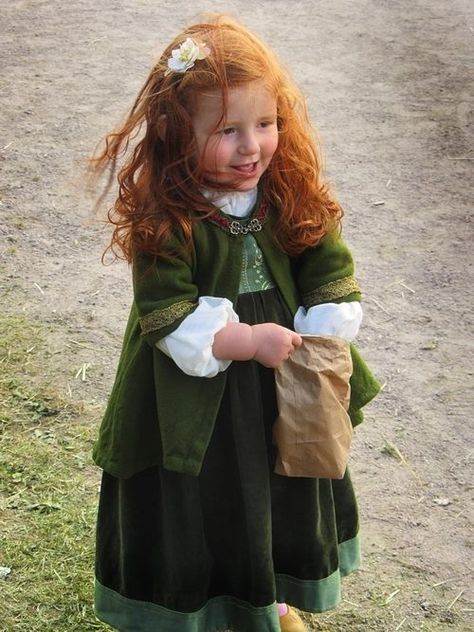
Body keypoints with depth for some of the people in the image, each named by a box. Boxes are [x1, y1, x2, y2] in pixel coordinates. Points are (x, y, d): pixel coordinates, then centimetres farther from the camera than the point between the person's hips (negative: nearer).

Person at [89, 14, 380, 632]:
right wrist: (249, 341, -29)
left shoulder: (292, 195, -9)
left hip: (284, 393, 5)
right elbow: (169, 318, -24)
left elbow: (333, 273, -4)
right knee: (198, 509, 13)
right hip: (196, 400, -5)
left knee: (283, 497, 25)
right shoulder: (165, 220, -23)